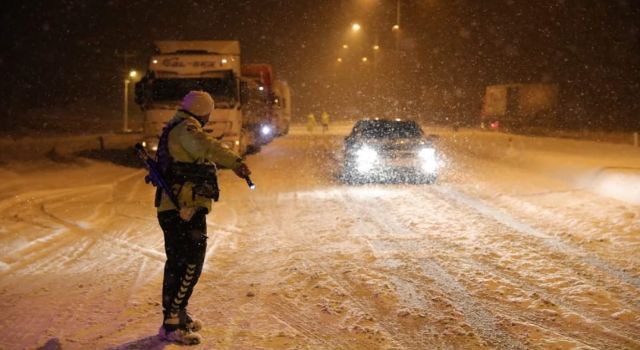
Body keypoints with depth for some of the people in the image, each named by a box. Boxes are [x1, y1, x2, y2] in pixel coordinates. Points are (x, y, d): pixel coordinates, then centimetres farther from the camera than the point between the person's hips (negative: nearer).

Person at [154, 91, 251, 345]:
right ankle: (171, 324, -11)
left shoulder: (174, 129, 22)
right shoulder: (186, 127, -11)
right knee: (189, 264, -11)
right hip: (185, 209, -11)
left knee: (179, 262, 20)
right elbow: (206, 146, -32)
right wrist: (235, 162, -40)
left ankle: (179, 314, 33)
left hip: (172, 208, 11)